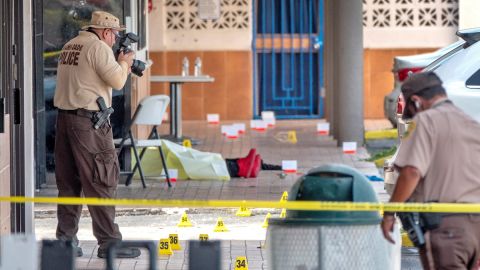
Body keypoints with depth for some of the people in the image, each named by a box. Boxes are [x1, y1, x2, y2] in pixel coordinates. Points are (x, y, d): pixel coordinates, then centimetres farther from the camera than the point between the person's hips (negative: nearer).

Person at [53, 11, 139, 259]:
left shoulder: (69, 46, 15)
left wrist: (120, 64, 16)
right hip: (88, 122, -9)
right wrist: (124, 63, 4)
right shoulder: (98, 47, -11)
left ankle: (66, 240, 14)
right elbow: (117, 81, -16)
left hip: (64, 117, 9)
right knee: (100, 182, -5)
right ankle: (108, 242, -4)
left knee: (68, 181, 12)